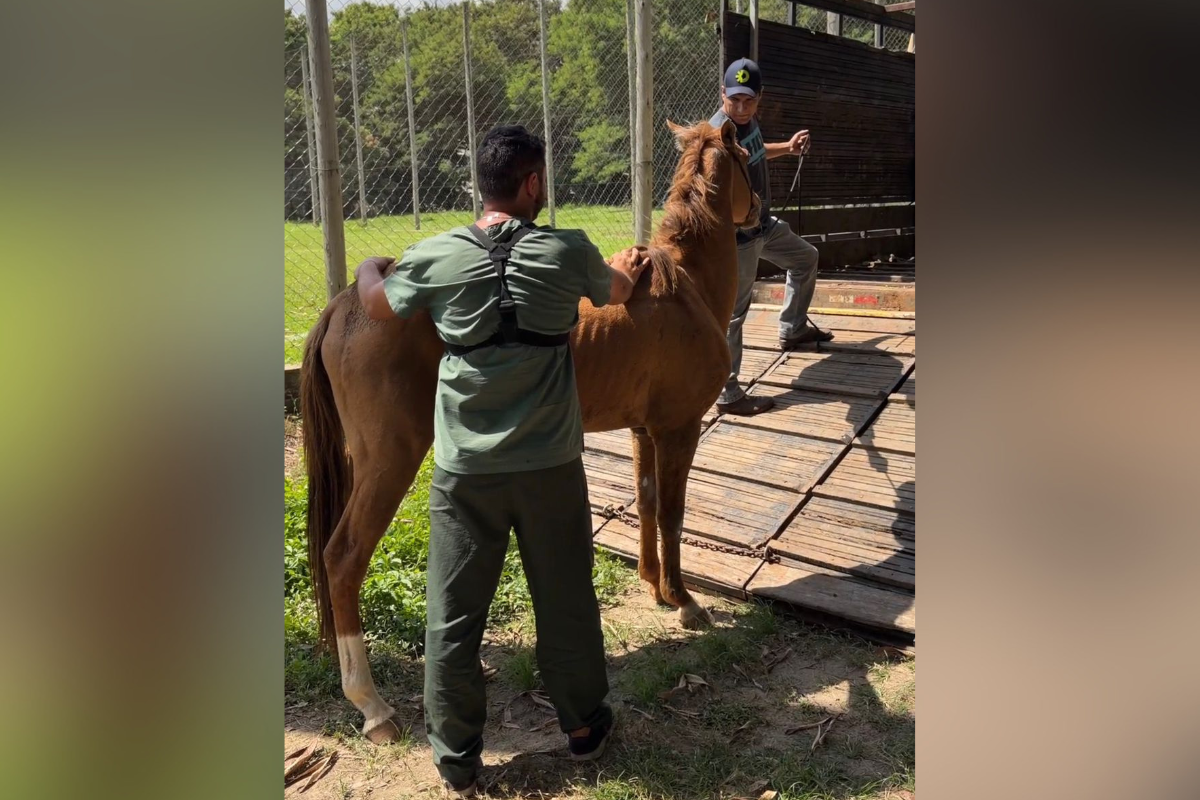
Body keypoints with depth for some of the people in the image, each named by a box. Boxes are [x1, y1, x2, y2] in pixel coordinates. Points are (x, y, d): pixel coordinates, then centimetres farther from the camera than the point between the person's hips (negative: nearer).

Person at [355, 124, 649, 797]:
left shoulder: (437, 257, -6)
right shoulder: (569, 252, -7)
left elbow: (377, 306, 13)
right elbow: (618, 293, 15)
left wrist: (370, 268, 36)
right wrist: (628, 270, 39)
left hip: (465, 471, 0)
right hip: (552, 467, 0)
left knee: (454, 615, 13)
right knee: (566, 600, 18)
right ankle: (583, 725, 37)